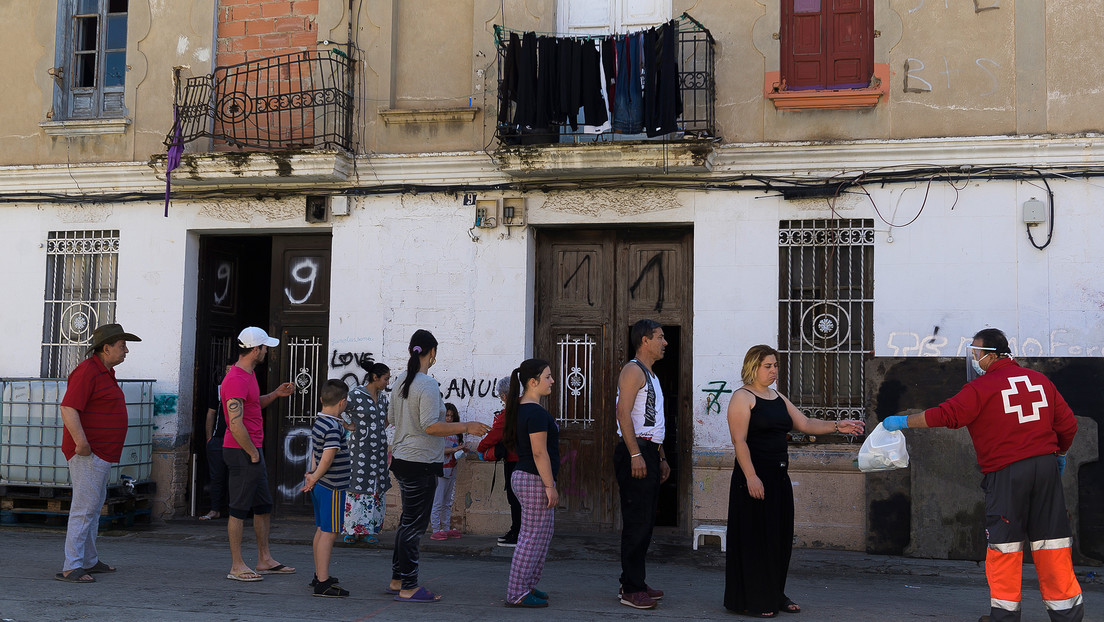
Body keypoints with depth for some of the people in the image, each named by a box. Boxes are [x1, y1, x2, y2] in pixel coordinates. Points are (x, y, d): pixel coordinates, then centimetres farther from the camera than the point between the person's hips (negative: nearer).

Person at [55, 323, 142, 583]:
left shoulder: (105, 372, 17)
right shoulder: (88, 371, -16)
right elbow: (68, 409, -25)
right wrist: (82, 443, -28)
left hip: (102, 453, 11)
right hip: (88, 454, -11)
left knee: (95, 505, 17)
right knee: (85, 508, -10)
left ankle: (89, 560, 28)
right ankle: (70, 568, -9)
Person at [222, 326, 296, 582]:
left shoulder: (248, 375, 14)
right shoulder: (236, 380, -19)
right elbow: (236, 425, -24)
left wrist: (276, 394, 15)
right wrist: (253, 454, -16)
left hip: (252, 450, 10)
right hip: (241, 452, -10)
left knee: (264, 506, 14)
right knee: (240, 509, -3)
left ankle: (265, 560, 22)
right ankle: (237, 567, 3)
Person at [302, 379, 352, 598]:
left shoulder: (318, 422, 10)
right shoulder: (334, 427, -20)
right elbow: (328, 457, -24)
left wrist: (313, 474, 11)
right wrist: (315, 478, -12)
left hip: (321, 486, 10)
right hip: (333, 487, -10)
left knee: (322, 530, 17)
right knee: (329, 533, -6)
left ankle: (319, 575, 28)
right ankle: (323, 583, -5)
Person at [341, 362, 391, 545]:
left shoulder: (382, 396, 11)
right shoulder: (356, 395, -10)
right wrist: (350, 426, -6)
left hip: (379, 449, 7)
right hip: (360, 449, -7)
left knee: (376, 489, 6)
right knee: (357, 487, -5)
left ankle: (369, 529, 12)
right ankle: (352, 530, 2)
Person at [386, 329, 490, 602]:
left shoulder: (401, 381, 10)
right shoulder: (428, 385, -18)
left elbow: (391, 418, 19)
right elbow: (430, 426, -24)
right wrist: (465, 427, -18)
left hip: (402, 458, 9)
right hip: (421, 463, -9)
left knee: (407, 521, 17)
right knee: (414, 525, -4)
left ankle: (397, 580, 23)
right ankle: (408, 588, 1)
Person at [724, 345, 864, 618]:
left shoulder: (779, 399, 17)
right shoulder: (742, 397, -7)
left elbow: (806, 424, 15)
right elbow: (739, 440, -15)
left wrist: (837, 426, 1)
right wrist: (751, 477, -22)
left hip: (779, 477, 8)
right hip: (754, 476, -8)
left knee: (780, 536, 11)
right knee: (754, 537, -4)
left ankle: (775, 595, 22)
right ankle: (751, 601, 4)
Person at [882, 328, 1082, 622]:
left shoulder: (982, 387, -9)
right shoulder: (1039, 380, 9)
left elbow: (945, 415, -14)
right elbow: (1067, 424, 11)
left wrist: (903, 421, -6)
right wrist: (1059, 453, 27)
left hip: (1006, 472, -5)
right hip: (1046, 466, 5)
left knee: (1004, 542, 4)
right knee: (1051, 539, 10)